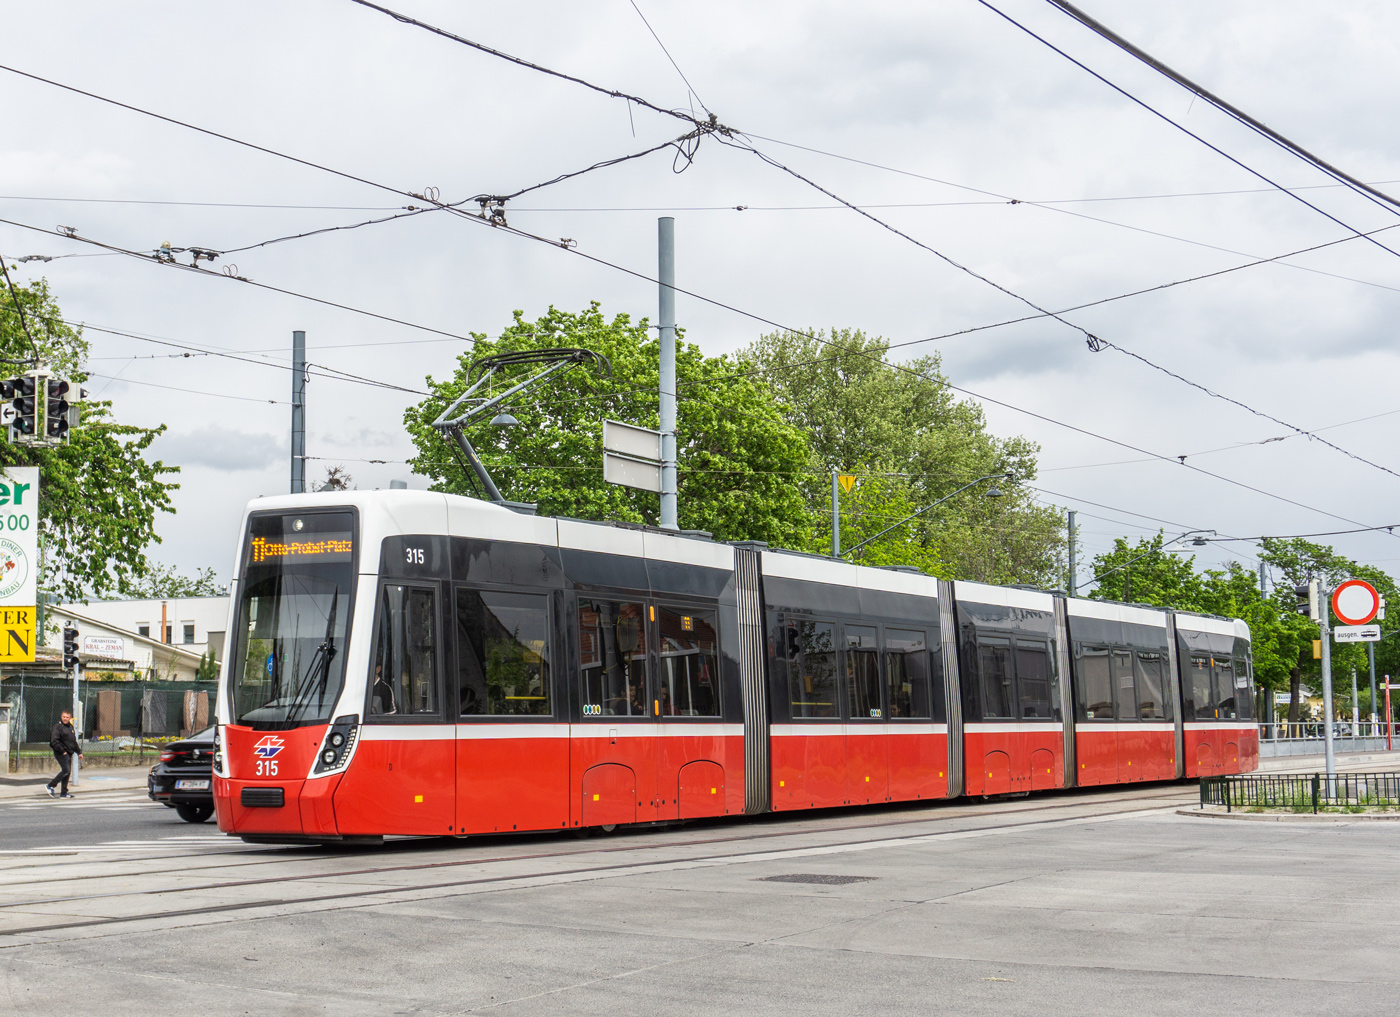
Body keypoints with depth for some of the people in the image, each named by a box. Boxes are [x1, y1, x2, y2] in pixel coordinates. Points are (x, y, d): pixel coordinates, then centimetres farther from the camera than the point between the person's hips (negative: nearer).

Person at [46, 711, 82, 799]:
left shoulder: (70, 727, 16)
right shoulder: (57, 727, -9)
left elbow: (74, 741, 25)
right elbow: (54, 741, -17)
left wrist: (78, 752, 23)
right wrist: (62, 751, -18)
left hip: (69, 753, 8)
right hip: (61, 753, -8)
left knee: (67, 772, 7)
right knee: (66, 770, -17)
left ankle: (64, 792, 12)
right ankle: (51, 786, -6)